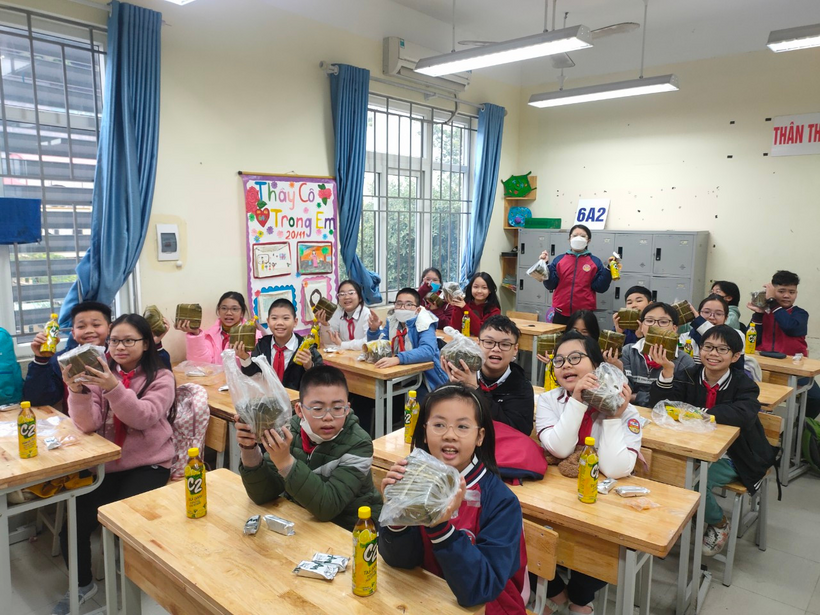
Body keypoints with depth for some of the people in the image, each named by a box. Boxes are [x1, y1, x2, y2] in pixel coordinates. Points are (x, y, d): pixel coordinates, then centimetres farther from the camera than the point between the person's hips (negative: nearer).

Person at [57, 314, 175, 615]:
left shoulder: (161, 377, -4)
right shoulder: (102, 373, 5)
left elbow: (143, 417, -20)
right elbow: (88, 424, -7)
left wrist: (114, 388, -34)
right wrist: (78, 391, -26)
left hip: (148, 465, -4)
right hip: (106, 465, 4)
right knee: (74, 523, -7)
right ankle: (83, 584, 23)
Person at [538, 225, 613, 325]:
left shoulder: (595, 262, 4)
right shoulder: (559, 259, 6)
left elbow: (600, 287, -1)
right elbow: (550, 285, 1)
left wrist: (608, 269, -11)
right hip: (561, 314, 1)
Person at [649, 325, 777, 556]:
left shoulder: (744, 384, -10)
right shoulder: (688, 376, -2)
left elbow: (743, 414, -33)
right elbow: (660, 404, -14)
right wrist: (667, 371, -29)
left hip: (731, 457, -3)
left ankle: (719, 523, 5)